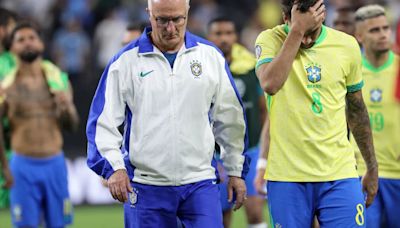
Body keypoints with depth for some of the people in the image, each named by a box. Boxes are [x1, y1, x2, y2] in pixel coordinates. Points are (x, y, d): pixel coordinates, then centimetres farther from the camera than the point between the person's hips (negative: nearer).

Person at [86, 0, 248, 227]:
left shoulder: (210, 56, 6)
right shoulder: (126, 61, 0)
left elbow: (230, 117, 15)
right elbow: (103, 121, -1)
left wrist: (236, 170, 17)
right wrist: (114, 167, -15)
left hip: (200, 183, 1)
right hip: (145, 187, -1)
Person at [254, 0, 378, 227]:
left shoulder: (347, 45, 4)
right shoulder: (271, 40, -4)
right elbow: (270, 84, -25)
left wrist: (372, 167, 20)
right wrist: (296, 31, -24)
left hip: (339, 175, 2)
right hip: (287, 175, -2)